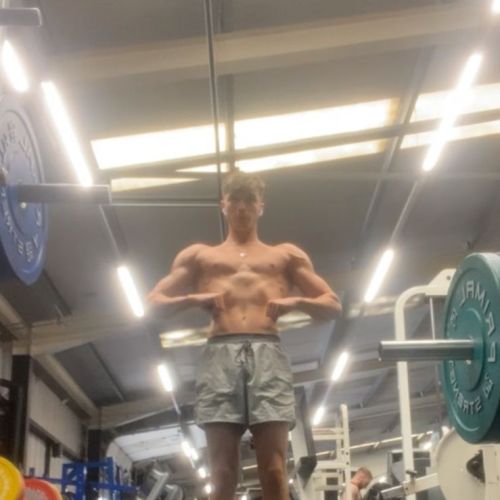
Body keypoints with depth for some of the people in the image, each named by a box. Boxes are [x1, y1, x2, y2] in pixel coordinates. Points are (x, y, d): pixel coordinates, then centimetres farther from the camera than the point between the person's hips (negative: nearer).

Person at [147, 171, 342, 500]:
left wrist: (297, 302, 1)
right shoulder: (198, 255, 26)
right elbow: (154, 304, 21)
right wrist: (192, 299, 1)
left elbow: (333, 306, 22)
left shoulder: (287, 255, 26)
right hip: (220, 356, 0)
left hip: (268, 355, 0)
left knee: (274, 473, -12)